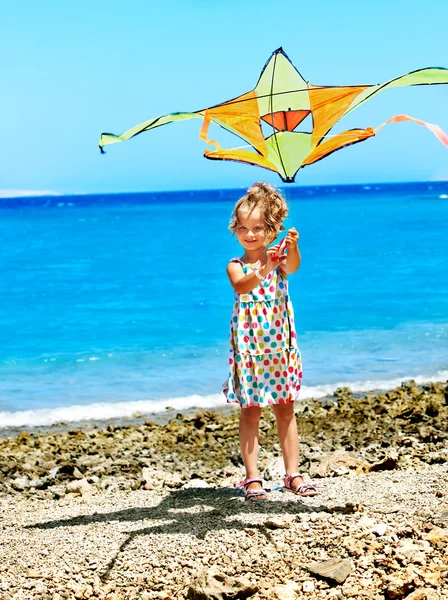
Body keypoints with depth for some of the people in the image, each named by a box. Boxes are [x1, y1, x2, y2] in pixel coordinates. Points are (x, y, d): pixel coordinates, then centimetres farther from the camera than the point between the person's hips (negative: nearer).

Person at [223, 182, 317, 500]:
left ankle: (293, 474, 14)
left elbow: (293, 266, -23)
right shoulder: (236, 266, -3)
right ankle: (253, 478, 4)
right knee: (250, 412, 0)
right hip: (249, 347, -2)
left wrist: (292, 248, -45)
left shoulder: (278, 260, 1)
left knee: (286, 411, 7)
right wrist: (262, 270, -44)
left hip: (280, 346, 2)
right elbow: (241, 287, -25)